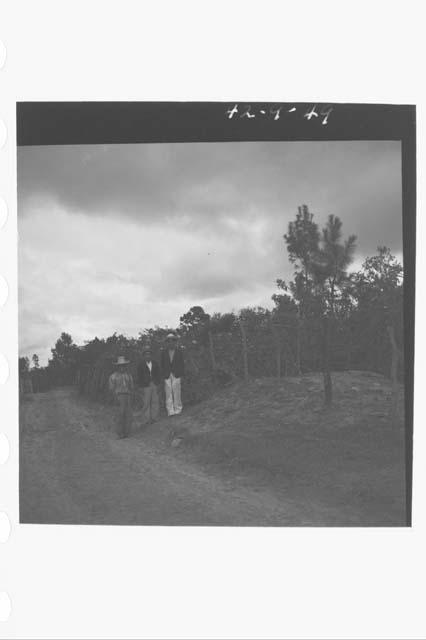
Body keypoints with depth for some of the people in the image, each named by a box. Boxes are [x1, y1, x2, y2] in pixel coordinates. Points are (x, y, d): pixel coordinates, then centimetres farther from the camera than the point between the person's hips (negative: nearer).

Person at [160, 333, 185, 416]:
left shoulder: (179, 351, 7)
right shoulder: (164, 352, 9)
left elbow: (182, 364, 7)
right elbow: (162, 364, 8)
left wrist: (181, 374, 0)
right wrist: (163, 374, 0)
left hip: (176, 375, -1)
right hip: (167, 375, 1)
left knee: (176, 392, -1)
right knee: (168, 393, -3)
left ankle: (177, 409, 9)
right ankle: (170, 411, -2)